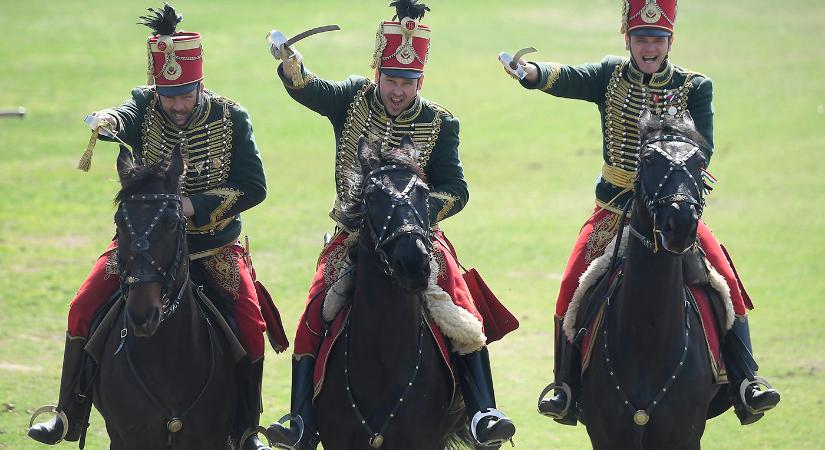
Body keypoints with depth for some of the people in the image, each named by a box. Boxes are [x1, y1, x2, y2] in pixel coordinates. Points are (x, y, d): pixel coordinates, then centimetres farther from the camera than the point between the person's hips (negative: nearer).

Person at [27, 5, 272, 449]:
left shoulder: (231, 118, -8)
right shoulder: (144, 106, -6)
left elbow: (253, 187, -13)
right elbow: (121, 118, -30)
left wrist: (194, 205, -25)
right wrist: (105, 123, -56)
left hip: (214, 244, -1)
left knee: (251, 323, -19)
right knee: (83, 309, -11)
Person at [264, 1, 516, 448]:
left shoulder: (440, 123, -2)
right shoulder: (354, 99, 0)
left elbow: (455, 189, -6)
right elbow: (309, 90, -18)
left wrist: (420, 210, -26)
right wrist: (287, 59, -40)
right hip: (354, 233, 1)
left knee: (461, 309, -19)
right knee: (314, 313, -15)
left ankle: (483, 413, -18)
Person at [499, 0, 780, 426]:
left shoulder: (694, 88, -1)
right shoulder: (611, 76, 2)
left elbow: (701, 150, -8)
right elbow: (568, 78, -18)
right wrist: (533, 72, -40)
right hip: (616, 208, 1)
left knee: (726, 282, -15)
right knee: (572, 287, -13)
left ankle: (744, 383, -11)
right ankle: (566, 387, 0)